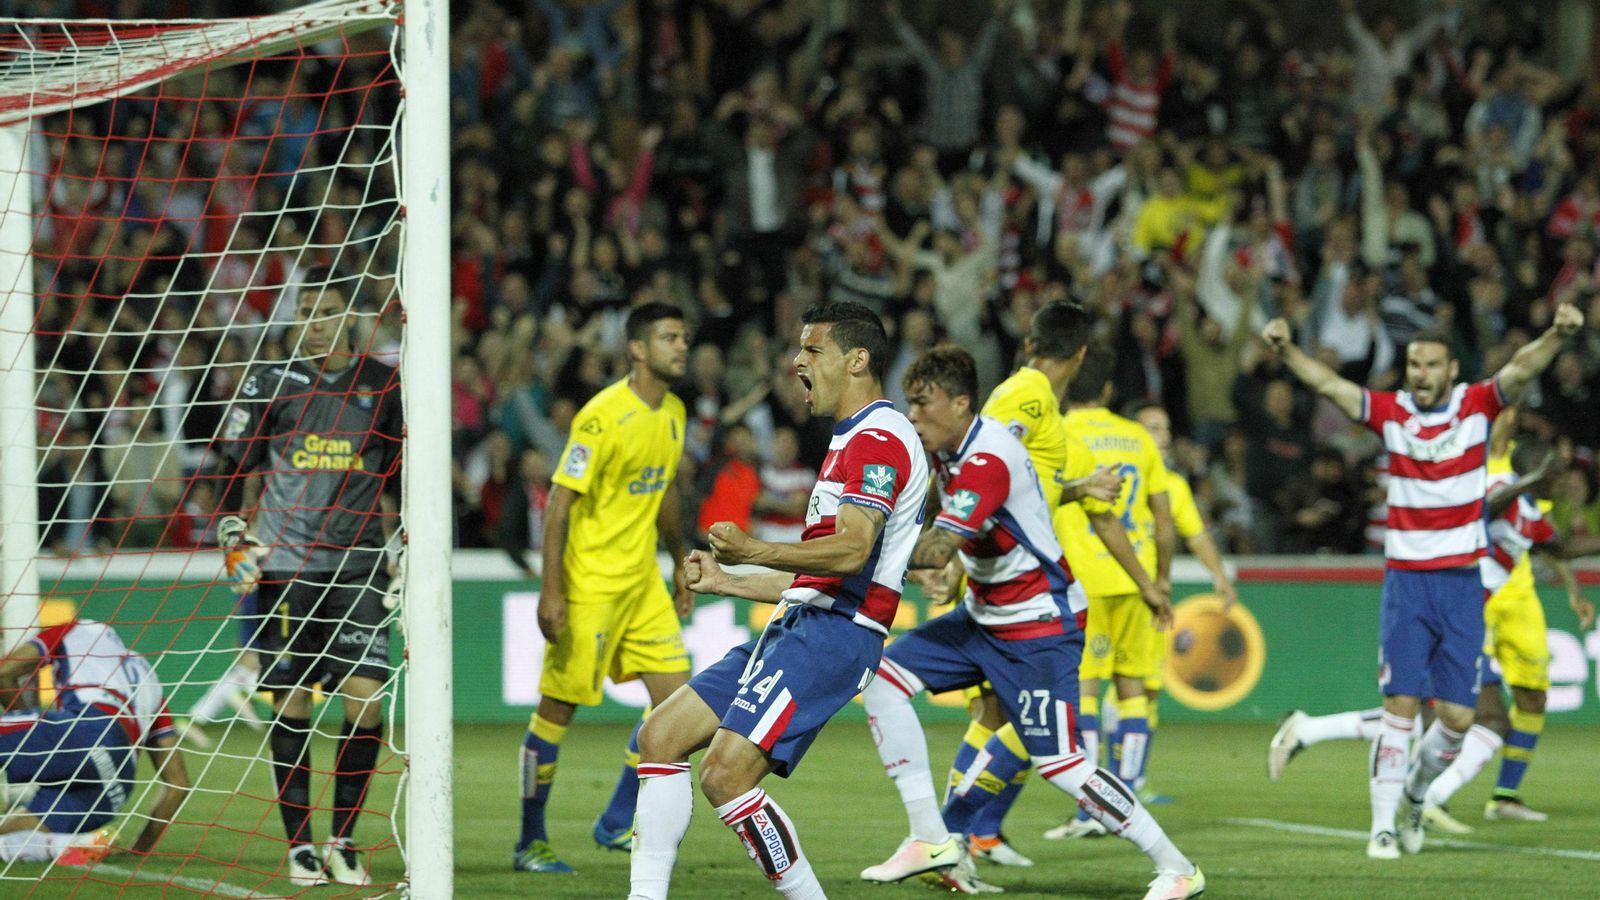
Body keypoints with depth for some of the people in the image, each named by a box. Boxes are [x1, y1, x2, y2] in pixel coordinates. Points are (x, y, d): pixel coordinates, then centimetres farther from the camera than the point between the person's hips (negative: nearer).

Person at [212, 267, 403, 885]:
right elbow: (236, 466, 10)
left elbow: (399, 478, 16)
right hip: (285, 562, -1)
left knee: (366, 700, -9)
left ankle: (343, 839, 4)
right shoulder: (269, 382, 5)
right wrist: (236, 538, 1)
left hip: (359, 566, 1)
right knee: (290, 703, -2)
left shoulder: (384, 386, 8)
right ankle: (299, 844, 6)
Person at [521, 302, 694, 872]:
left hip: (642, 580, 8)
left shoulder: (673, 413, 8)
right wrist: (551, 591, -21)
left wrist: (680, 565, 24)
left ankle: (617, 824, 17)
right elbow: (559, 501, -18)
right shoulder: (603, 416, -17)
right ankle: (531, 842, 7)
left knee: (676, 697, 3)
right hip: (589, 583, -8)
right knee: (558, 707, -3)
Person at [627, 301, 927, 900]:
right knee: (661, 736, 6)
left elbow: (852, 551, -25)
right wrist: (725, 582, 25)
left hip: (831, 634, -11)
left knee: (725, 776, -21)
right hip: (798, 626, 11)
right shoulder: (852, 442, 25)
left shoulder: (879, 438, -10)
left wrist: (754, 551, -30)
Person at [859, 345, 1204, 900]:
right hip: (983, 615, 10)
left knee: (1057, 763, -12)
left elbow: (937, 551, -33)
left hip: (1040, 626, -10)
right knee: (884, 677, -3)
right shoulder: (949, 451, 4)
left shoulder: (987, 461, -25)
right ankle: (931, 839, -3)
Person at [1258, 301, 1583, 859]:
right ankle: (1383, 825, -5)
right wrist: (1285, 350, -27)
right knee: (1400, 706, -9)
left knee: (1457, 716, 0)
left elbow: (1521, 370, -16)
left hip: (1463, 583, 1)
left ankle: (1417, 788, 29)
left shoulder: (1477, 406, 0)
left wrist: (1558, 335, -35)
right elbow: (1329, 384, -9)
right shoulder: (1391, 412, 1)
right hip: (1406, 581, -1)